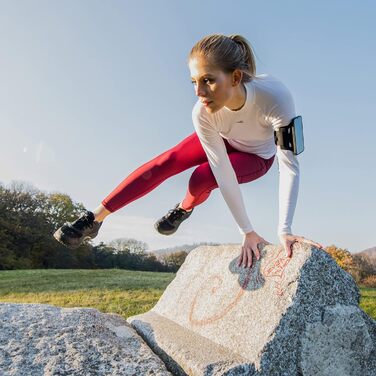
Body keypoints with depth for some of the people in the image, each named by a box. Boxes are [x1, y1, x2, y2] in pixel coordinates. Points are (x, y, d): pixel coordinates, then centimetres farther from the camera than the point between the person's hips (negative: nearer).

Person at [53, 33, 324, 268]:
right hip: (222, 140, 2)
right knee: (164, 163, -16)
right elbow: (223, 176, -31)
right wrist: (247, 231, -28)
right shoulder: (203, 114, -34)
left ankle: (184, 209, 11)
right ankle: (95, 219, -6)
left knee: (200, 180, -27)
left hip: (257, 156, -2)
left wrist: (284, 230, -42)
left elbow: (290, 166, -38)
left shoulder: (275, 98, -44)